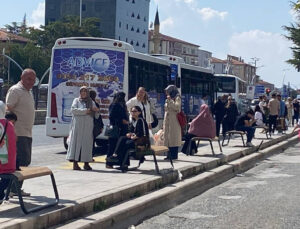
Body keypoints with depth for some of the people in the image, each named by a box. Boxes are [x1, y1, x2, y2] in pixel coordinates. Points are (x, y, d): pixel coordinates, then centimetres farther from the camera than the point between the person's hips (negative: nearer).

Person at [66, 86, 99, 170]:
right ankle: (75, 163, -7)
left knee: (87, 143, 0)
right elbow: (73, 110, -7)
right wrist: (85, 111, -13)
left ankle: (86, 163, 4)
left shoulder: (91, 102, 19)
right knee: (77, 142, -6)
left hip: (88, 126, 3)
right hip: (78, 125, -3)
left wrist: (95, 110, -9)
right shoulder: (76, 100, 10)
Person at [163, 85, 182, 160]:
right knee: (168, 138, 6)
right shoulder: (168, 99, 19)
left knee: (173, 137, -8)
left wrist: (170, 100, -19)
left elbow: (176, 107, -20)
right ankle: (169, 155, 9)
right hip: (167, 121, 8)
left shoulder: (177, 98, -4)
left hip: (174, 121, -8)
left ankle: (174, 155, -6)